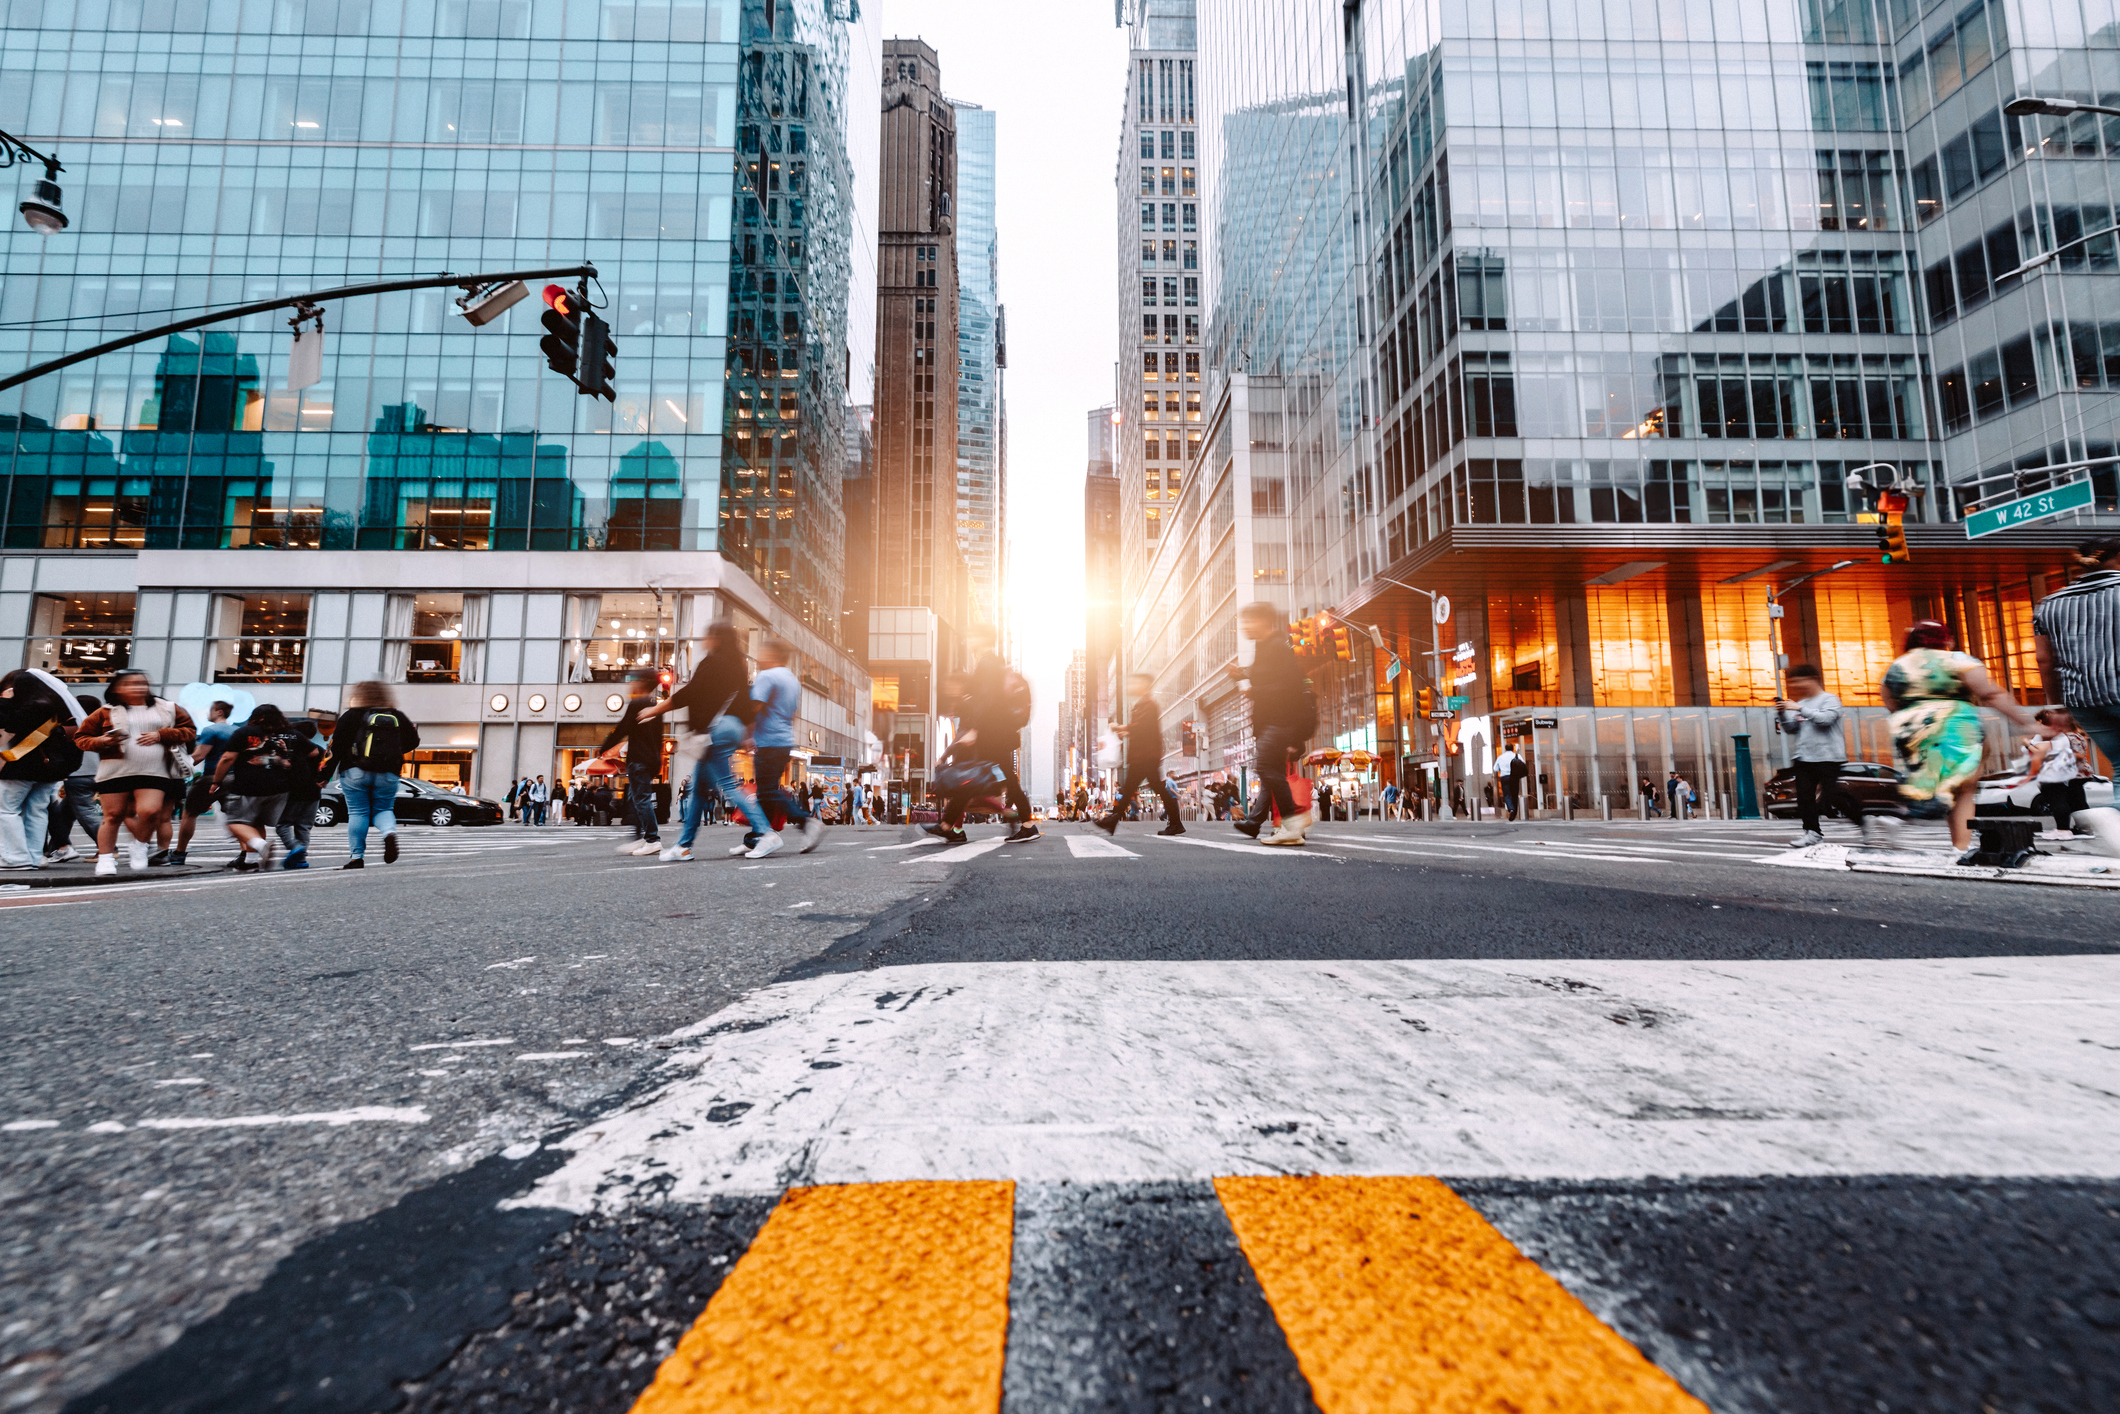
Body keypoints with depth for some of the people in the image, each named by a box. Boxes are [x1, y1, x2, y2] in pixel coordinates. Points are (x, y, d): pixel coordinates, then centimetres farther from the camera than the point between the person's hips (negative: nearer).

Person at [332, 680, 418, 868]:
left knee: (357, 813, 4)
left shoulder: (351, 715, 1)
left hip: (355, 773, -2)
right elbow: (413, 742, 11)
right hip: (388, 775, 2)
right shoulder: (398, 716, 8)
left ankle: (357, 856, 2)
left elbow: (336, 746, -1)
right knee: (383, 809, 12)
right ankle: (390, 832, -20)